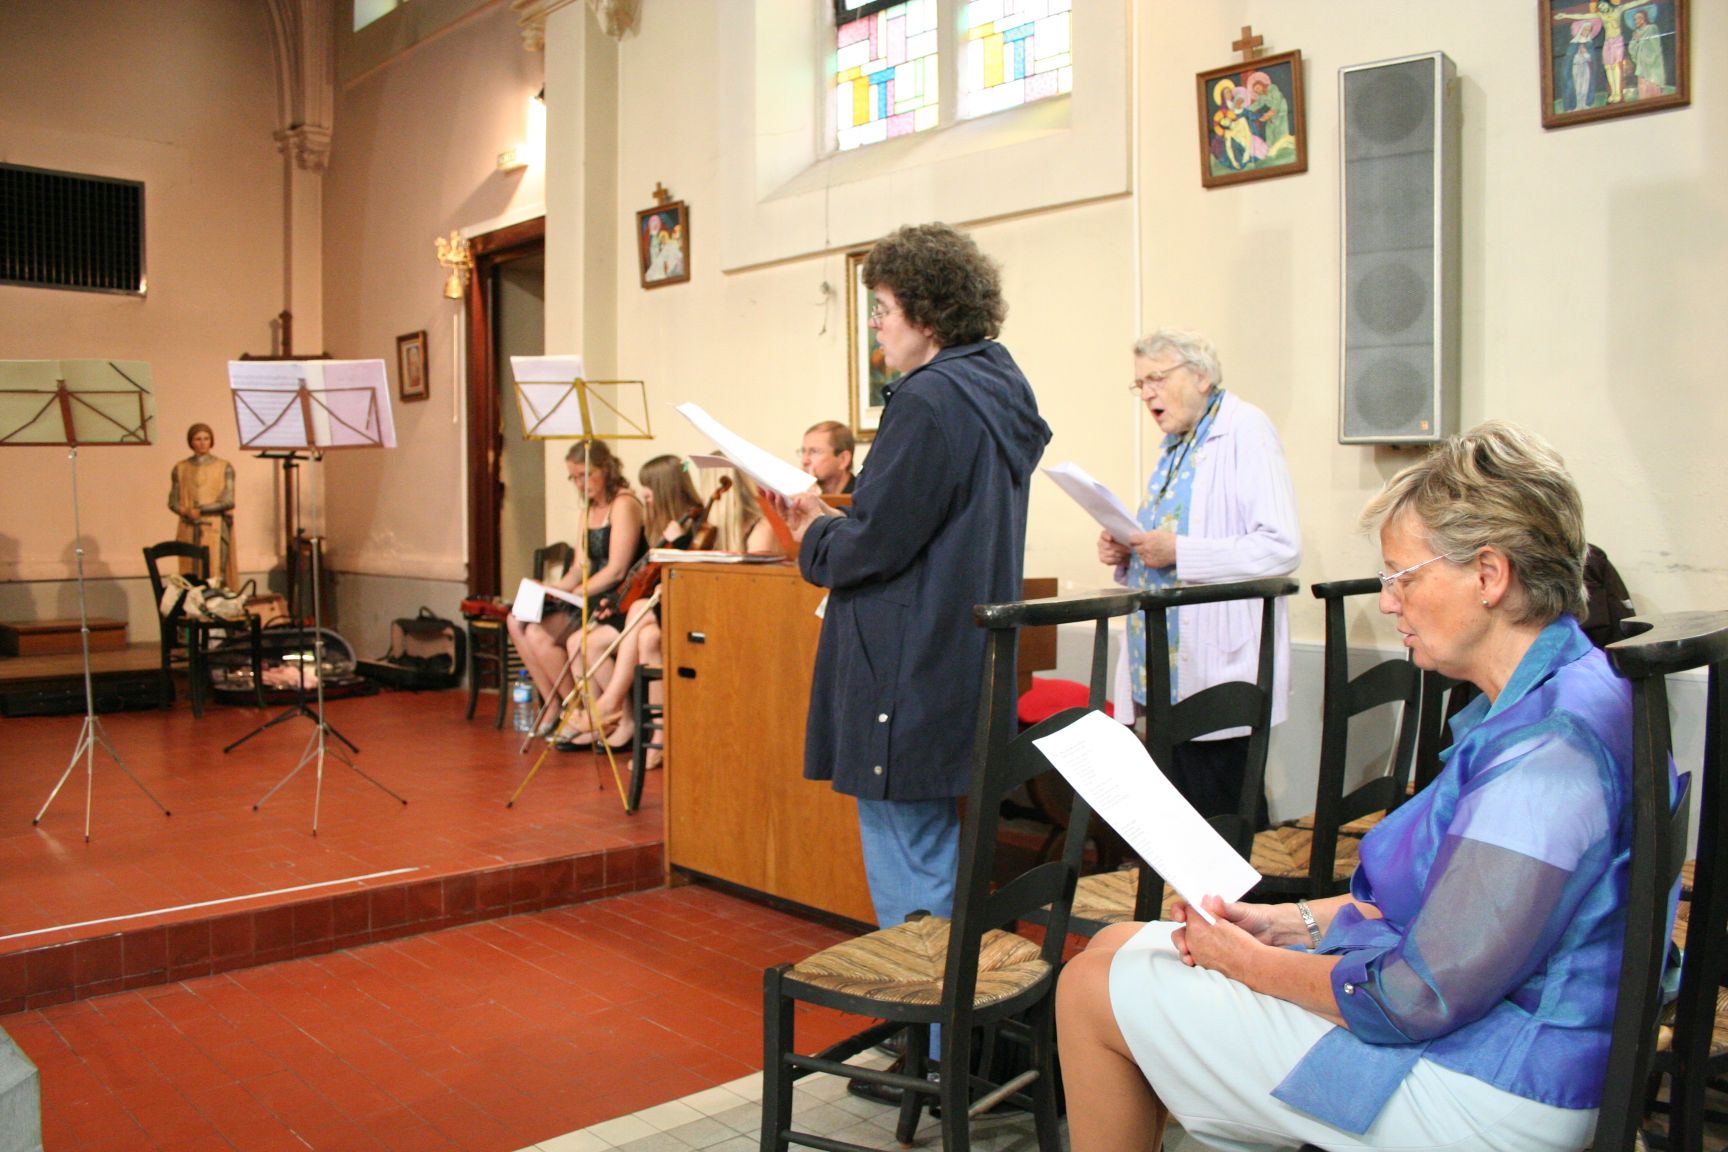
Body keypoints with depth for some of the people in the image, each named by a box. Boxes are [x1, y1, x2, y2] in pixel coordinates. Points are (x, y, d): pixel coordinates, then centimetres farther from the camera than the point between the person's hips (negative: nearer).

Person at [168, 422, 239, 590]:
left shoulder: (224, 467, 4)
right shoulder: (180, 468, 11)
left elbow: (228, 501, -4)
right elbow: (173, 502, 9)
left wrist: (201, 510, -10)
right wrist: (187, 512, -10)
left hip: (216, 528, -2)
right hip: (190, 530, 2)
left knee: (216, 575, -9)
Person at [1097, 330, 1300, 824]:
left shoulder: (1244, 429, -10)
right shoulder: (1176, 444, 19)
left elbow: (1281, 547, -19)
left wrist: (1177, 552, -21)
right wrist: (1128, 554, 8)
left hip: (1219, 669, -9)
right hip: (1166, 671, 9)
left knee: (1223, 818, -2)